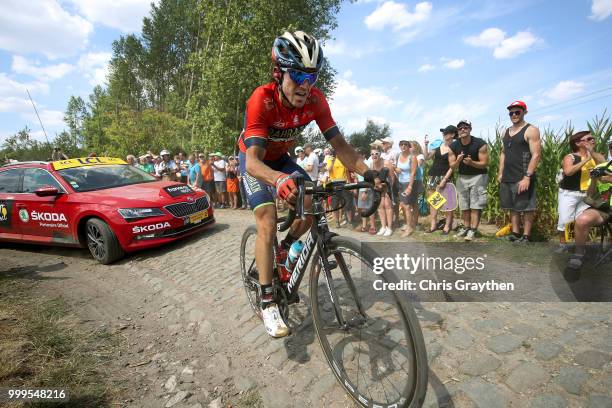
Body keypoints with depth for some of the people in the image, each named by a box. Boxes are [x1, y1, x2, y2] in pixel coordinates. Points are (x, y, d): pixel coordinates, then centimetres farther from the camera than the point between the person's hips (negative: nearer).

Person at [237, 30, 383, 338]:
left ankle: (285, 249, 18)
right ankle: (268, 303, -10)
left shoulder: (315, 100, -21)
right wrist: (278, 180, -64)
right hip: (255, 161, -4)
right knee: (267, 222, -20)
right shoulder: (262, 99, -34)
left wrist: (368, 173, -36)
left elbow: (339, 143, -20)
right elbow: (253, 160, -42)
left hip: (280, 158, 5)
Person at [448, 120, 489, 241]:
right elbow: (452, 167, -5)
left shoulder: (480, 144, -16)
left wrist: (471, 162, -32)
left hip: (478, 176, -4)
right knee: (464, 206, 11)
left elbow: (485, 164, -15)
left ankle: (473, 230, -1)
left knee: (475, 206, -6)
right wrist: (458, 161, -27)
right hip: (462, 177, 4)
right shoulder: (453, 146, -7)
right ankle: (466, 227, 23)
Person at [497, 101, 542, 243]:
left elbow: (536, 155, -12)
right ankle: (515, 233, 20)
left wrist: (527, 177, -20)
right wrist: (500, 173, 12)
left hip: (523, 177, -7)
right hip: (507, 178, 7)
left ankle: (526, 236, 5)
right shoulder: (506, 132, 16)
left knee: (526, 207, -1)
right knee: (512, 207, 11)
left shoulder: (531, 130, -5)